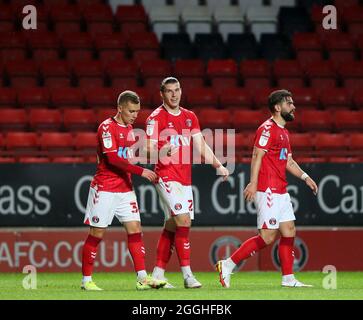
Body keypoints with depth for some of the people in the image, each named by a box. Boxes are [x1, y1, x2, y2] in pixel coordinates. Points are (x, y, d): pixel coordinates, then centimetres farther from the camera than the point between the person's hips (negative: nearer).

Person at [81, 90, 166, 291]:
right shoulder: (107, 127, -13)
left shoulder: (129, 128, 13)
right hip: (104, 189, -7)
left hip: (125, 189, 7)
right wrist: (141, 171, -25)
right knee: (96, 234, -1)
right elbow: (112, 158, -23)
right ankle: (86, 280, 7)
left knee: (135, 230, -2)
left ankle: (142, 278, -5)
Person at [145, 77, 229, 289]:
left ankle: (158, 275, 13)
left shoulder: (190, 117, 13)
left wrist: (218, 165, 0)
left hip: (185, 179, 7)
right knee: (183, 221, -16)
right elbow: (150, 149, -10)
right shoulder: (156, 118, -6)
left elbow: (201, 146, 11)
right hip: (167, 176, -7)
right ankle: (187, 274, -15)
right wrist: (162, 152, -31)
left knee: (172, 227, 8)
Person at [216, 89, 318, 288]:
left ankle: (288, 278, 11)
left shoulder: (283, 132, 20)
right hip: (268, 191, -10)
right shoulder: (268, 129, -11)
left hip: (281, 192, 10)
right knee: (268, 237, -10)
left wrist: (304, 177, 16)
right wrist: (253, 183, -26)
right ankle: (227, 265, -4)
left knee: (289, 232, 7)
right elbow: (257, 155, -18)